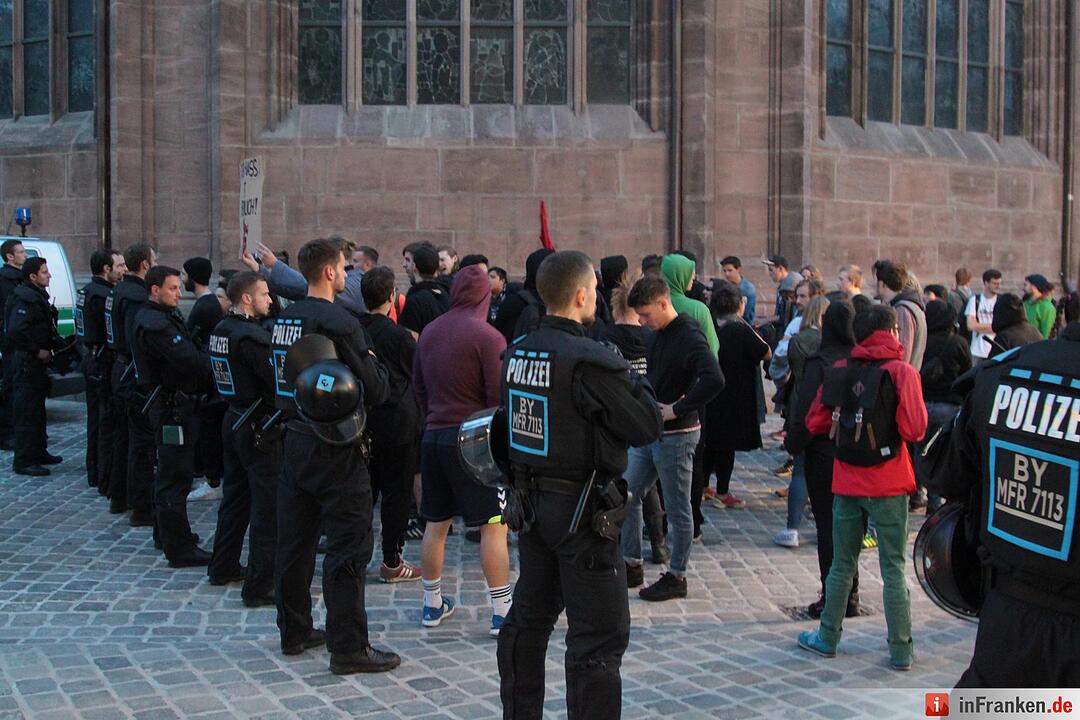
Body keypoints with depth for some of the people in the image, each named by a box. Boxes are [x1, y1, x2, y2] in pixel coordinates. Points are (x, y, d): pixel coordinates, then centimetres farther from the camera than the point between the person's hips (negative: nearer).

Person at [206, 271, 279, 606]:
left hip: (234, 420, 10)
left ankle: (223, 568, 33)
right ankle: (260, 586, 0)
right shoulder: (252, 336, -21)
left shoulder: (221, 330, 8)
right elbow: (280, 380, -25)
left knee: (235, 496, 21)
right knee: (268, 506, -3)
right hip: (260, 428, -10)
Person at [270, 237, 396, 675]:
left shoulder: (285, 318, 7)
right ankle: (348, 647, 2)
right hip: (335, 448, -8)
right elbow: (375, 391, -15)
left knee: (294, 540, 15)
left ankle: (294, 631, 27)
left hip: (295, 440, 8)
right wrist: (374, 363, 4)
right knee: (348, 546, -1)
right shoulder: (339, 322, -17)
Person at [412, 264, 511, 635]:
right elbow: (499, 395, -14)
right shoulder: (487, 336, -12)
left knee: (435, 524, 15)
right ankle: (502, 612, 0)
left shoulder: (429, 332, 9)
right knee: (494, 526, -1)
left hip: (433, 435, 7)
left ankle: (433, 604, 25)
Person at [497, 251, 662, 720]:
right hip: (581, 508, -8)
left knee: (529, 619, 20)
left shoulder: (516, 352, 3)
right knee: (600, 636, 0)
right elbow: (646, 427, -15)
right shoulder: (589, 361, -20)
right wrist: (631, 379, 2)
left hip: (531, 500, 8)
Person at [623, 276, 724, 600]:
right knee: (627, 496, 13)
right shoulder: (659, 334, 9)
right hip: (649, 432, 9)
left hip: (676, 436, -9)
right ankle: (632, 566, 25)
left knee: (678, 509, 4)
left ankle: (676, 576, 16)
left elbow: (714, 381, -32)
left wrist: (678, 410, -24)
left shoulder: (689, 337, -18)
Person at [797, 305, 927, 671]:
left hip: (847, 482, 3)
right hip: (888, 485, -3)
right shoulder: (901, 372, -10)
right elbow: (915, 430, -16)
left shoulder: (839, 371, 0)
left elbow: (815, 422, 3)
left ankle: (828, 637, 24)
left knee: (842, 564, 15)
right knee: (893, 569, 5)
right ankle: (901, 650, 11)